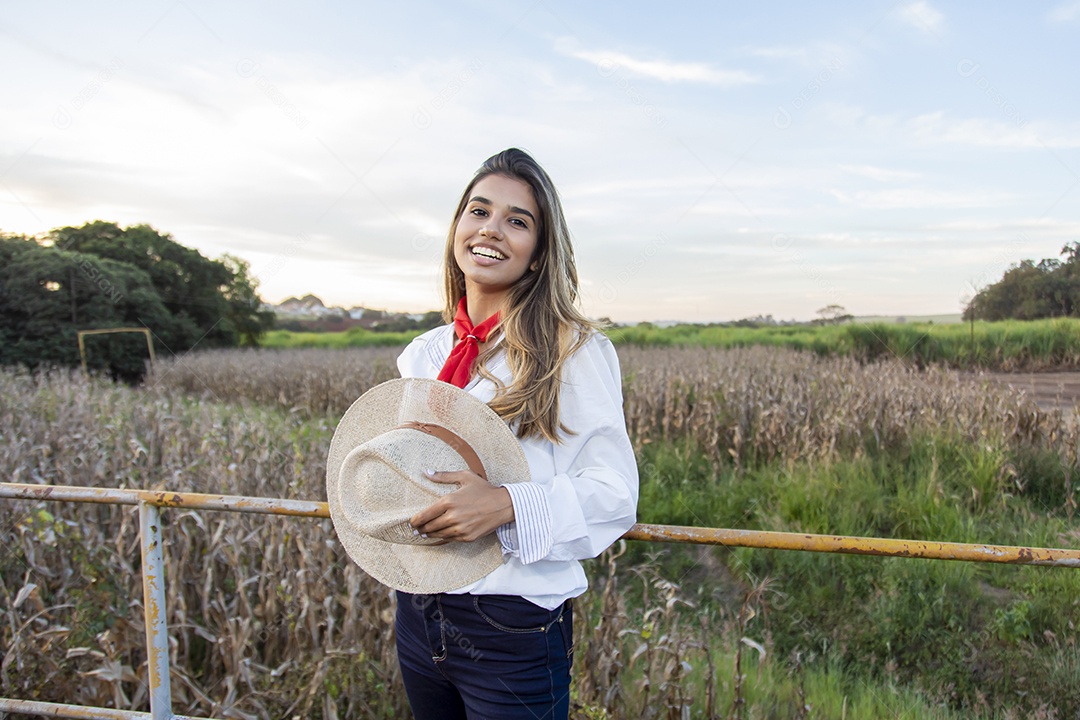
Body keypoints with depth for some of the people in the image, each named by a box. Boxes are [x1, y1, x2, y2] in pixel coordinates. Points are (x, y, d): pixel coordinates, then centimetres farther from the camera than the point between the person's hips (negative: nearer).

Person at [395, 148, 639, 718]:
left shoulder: (574, 351, -12)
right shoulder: (423, 354, 6)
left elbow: (614, 493, -14)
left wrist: (509, 505, -28)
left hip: (514, 628, -5)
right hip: (417, 615, 6)